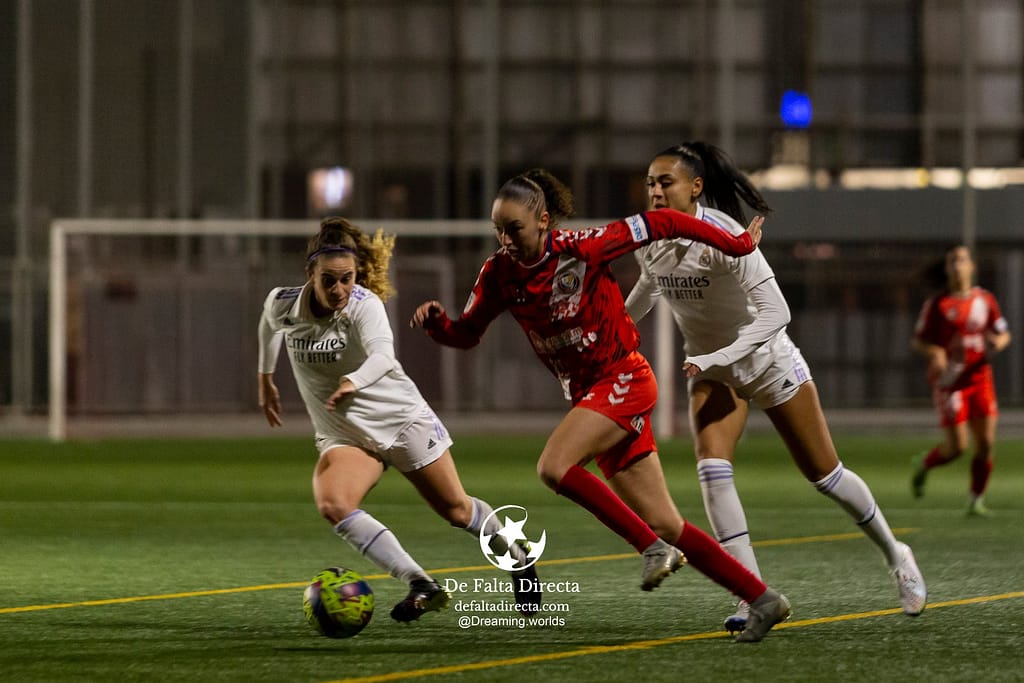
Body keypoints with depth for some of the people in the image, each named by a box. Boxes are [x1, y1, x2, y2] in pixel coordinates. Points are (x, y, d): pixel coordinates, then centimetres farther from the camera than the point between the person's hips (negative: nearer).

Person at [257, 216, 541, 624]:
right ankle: (422, 587, -25)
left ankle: (516, 559, 43)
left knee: (456, 510, 10)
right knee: (332, 505, -28)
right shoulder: (282, 304, -10)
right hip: (343, 436, 3)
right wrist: (265, 380, 25)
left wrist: (353, 382, -62)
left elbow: (383, 356, -42)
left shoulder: (366, 305, -23)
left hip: (402, 419, -3)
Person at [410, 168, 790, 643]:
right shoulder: (499, 273, -1)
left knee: (554, 466, -27)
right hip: (587, 394, 7)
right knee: (665, 526, 3)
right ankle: (763, 600, 12)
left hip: (624, 379, -6)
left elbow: (660, 224, -10)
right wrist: (436, 321, -14)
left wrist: (736, 245, -3)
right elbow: (465, 334, 8)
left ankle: (655, 549, -15)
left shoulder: (583, 249, -18)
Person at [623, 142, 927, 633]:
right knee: (712, 467, -20)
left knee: (824, 473, 6)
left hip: (768, 359, -4)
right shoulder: (648, 242, -10)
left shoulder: (722, 236, -29)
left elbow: (774, 313, -29)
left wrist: (715, 357, -35)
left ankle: (895, 556, 31)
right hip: (711, 368, 4)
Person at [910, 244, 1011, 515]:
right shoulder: (937, 304, -3)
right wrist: (934, 352, -21)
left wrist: (998, 342, -8)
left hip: (980, 379, 4)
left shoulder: (985, 300, 9)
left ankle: (976, 500, 8)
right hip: (949, 380, -4)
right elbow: (917, 340, 0)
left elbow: (1003, 334, 17)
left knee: (986, 443, -4)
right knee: (956, 447, -10)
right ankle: (923, 466, 21)